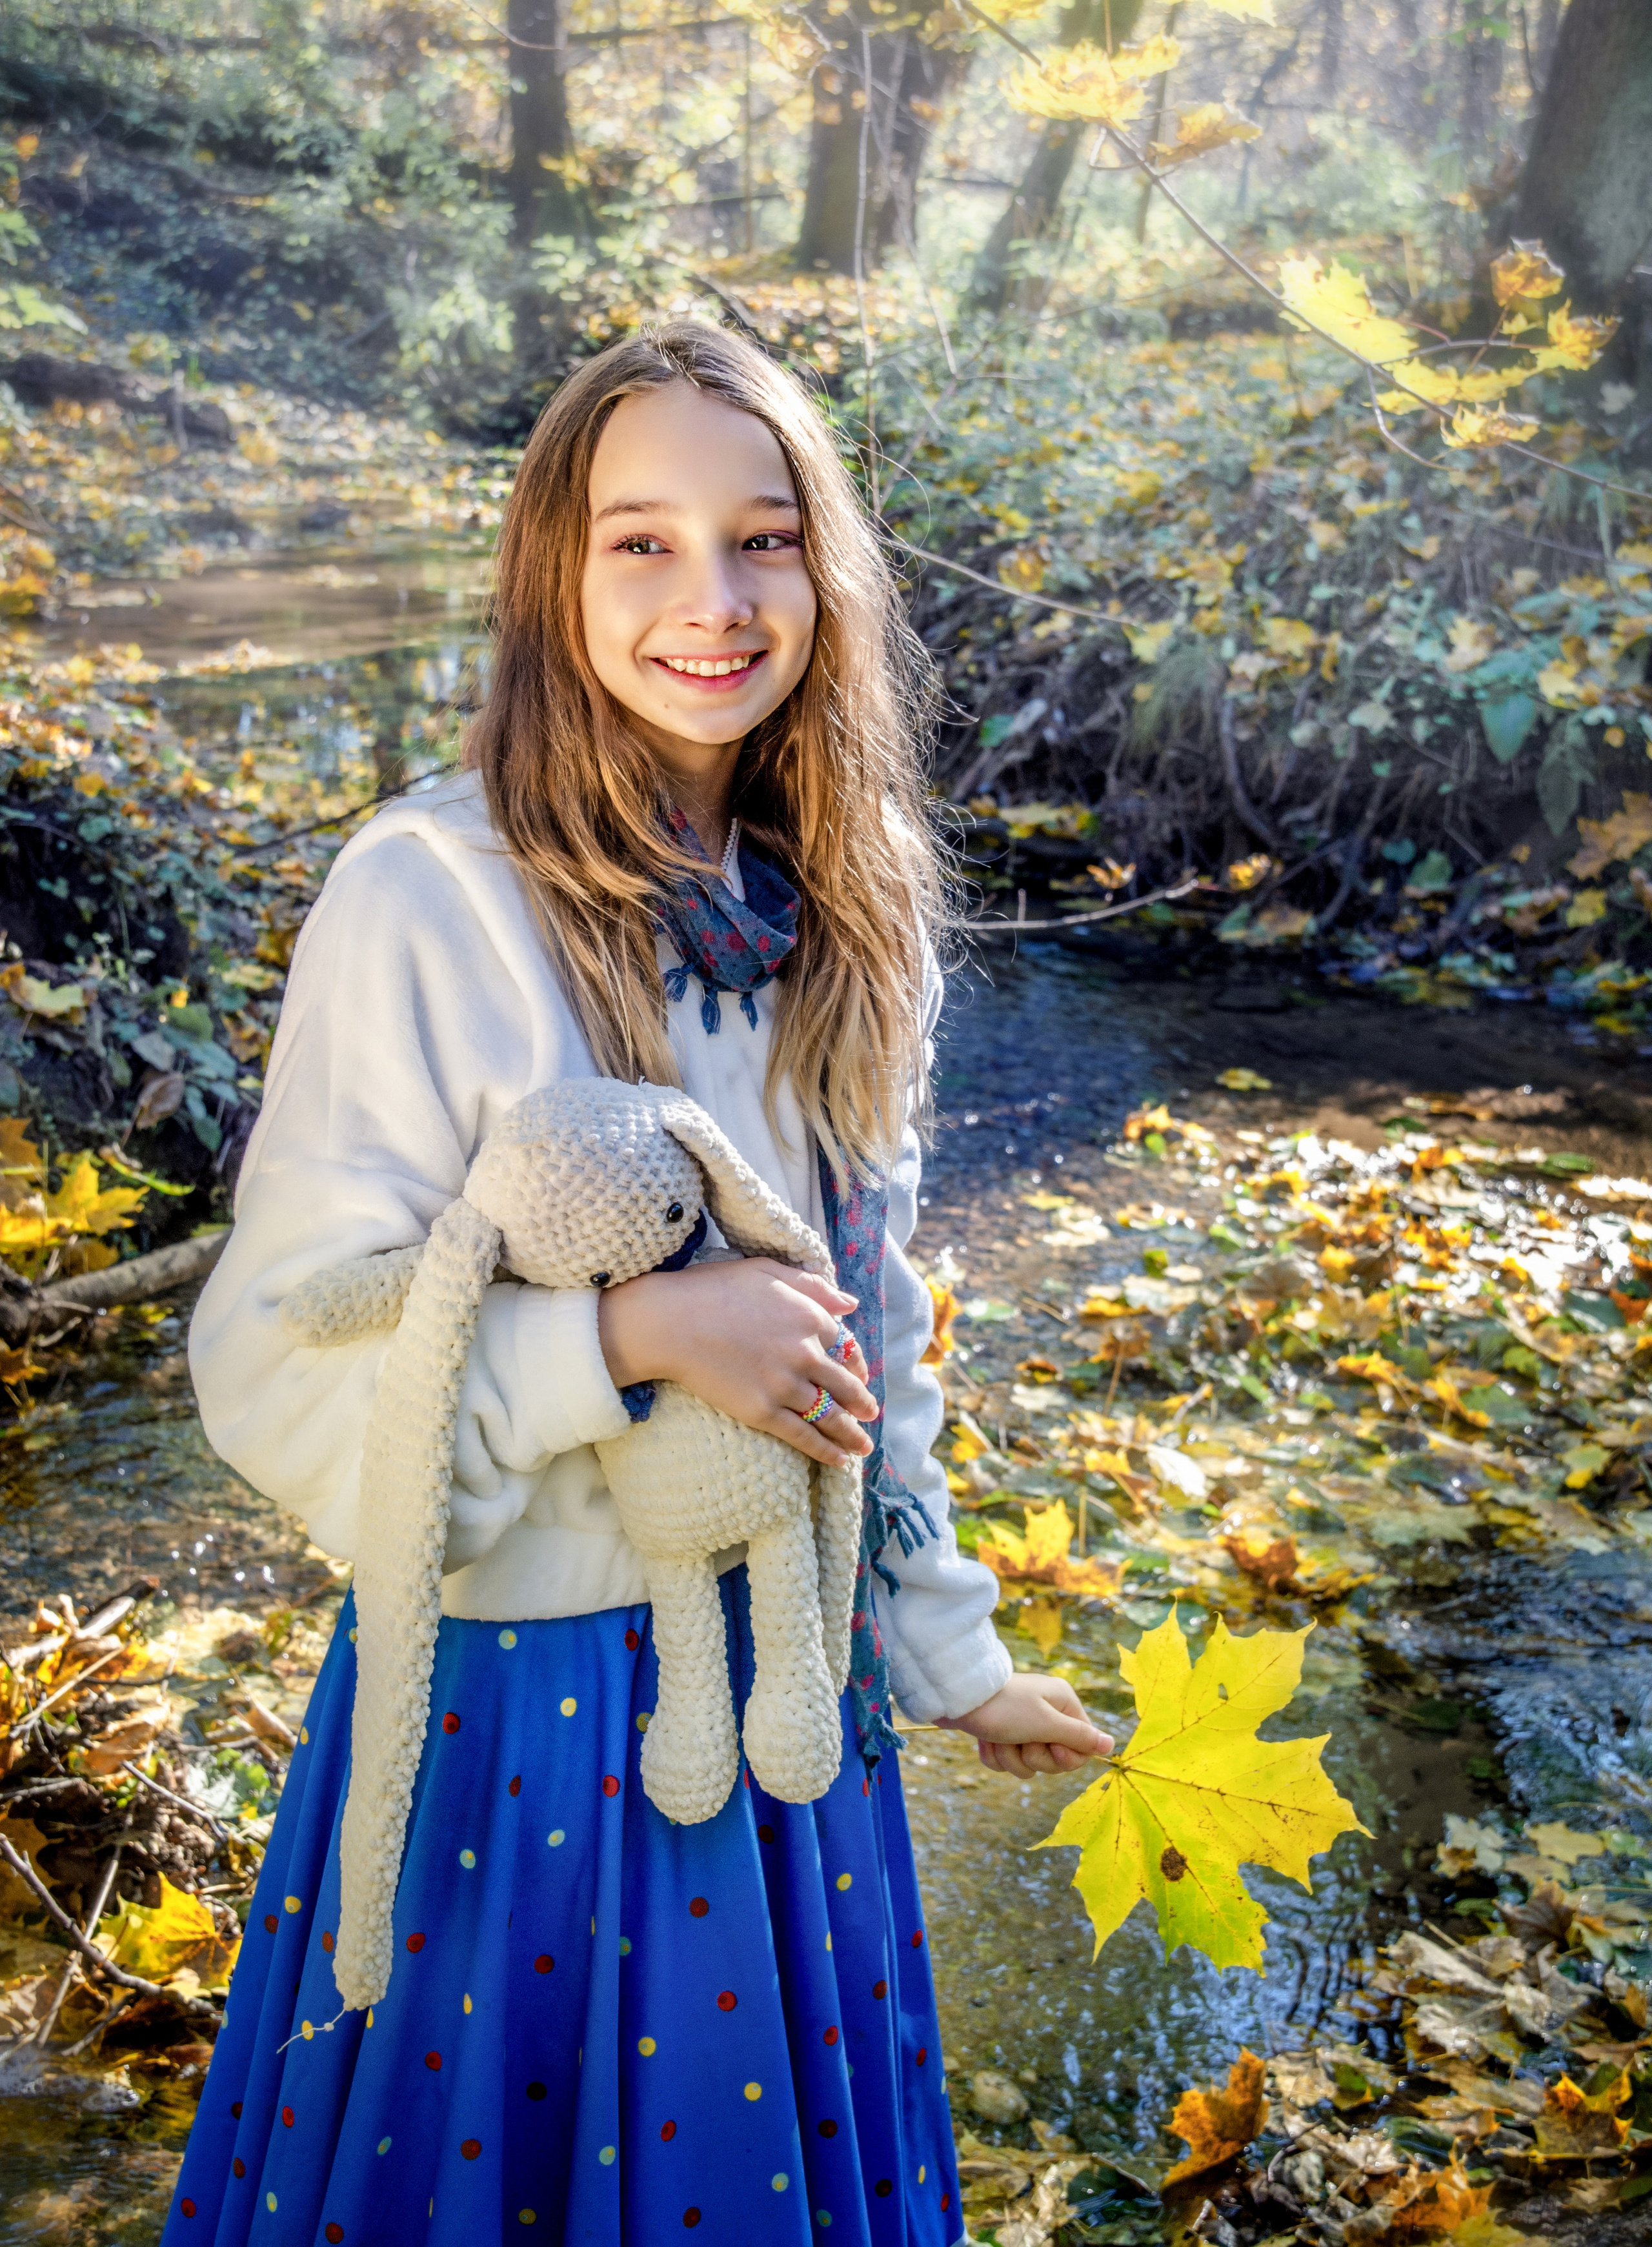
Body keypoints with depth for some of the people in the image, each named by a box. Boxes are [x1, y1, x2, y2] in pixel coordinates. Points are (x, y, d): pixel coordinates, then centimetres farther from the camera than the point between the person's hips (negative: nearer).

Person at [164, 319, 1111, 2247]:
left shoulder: (840, 903, -2)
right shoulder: (429, 899, -20)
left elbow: (867, 1315, 8)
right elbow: (271, 1363, -18)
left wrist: (944, 1651, 13)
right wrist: (634, 1328, -29)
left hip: (786, 1657, 5)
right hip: (516, 1682, -5)